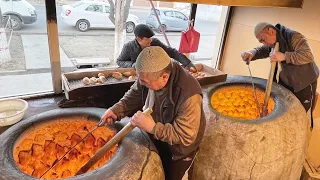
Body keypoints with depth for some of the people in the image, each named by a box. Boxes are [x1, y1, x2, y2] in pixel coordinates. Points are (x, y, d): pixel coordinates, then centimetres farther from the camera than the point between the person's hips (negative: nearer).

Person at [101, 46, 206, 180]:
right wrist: (117, 110, -17)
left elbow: (185, 137, -34)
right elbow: (135, 95, -2)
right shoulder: (150, 75, -22)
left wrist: (153, 127, -40)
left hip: (179, 150, -5)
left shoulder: (189, 96, -42)